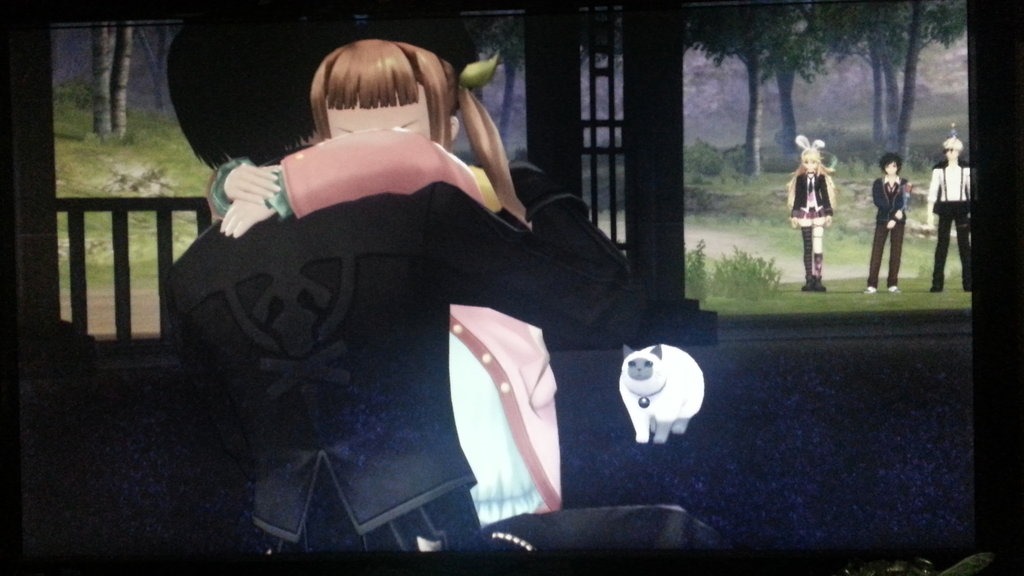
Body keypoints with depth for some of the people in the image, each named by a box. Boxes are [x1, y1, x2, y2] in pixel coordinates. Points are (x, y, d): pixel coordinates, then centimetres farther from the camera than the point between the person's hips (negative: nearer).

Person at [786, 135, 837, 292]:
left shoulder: (821, 178, 1)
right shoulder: (800, 179, 3)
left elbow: (826, 196, 3)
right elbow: (797, 197, 5)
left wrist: (828, 213, 0)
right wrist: (794, 214, 2)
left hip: (819, 214, -1)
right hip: (805, 214, 1)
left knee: (818, 247, -8)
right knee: (807, 247, 3)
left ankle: (817, 279, -4)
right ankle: (809, 280, 4)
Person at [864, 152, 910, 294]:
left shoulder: (904, 184, 6)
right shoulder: (878, 183, 6)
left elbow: (903, 203, -2)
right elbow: (877, 201, -6)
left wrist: (895, 219, -15)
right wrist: (895, 211, -15)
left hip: (898, 221, 1)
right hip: (882, 220, -1)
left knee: (896, 252, 0)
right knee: (876, 251, -7)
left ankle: (893, 284, 3)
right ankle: (872, 284, -9)